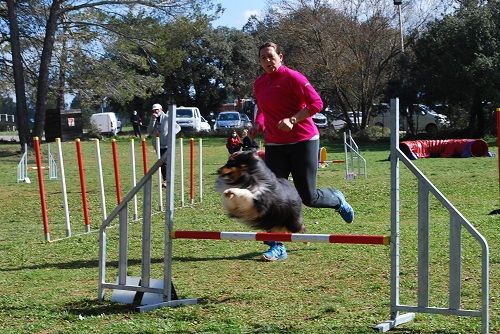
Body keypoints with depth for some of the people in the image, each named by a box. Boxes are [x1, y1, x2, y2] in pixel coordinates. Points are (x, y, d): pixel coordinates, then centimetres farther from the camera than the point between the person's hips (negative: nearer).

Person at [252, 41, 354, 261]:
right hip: (274, 145, 5)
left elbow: (316, 103, -15)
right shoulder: (259, 84, 10)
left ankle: (337, 200, 34)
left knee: (308, 197, 0)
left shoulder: (292, 77, -10)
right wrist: (258, 124, 4)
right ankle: (277, 247, -5)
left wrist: (292, 120, -24)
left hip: (303, 142, -5)